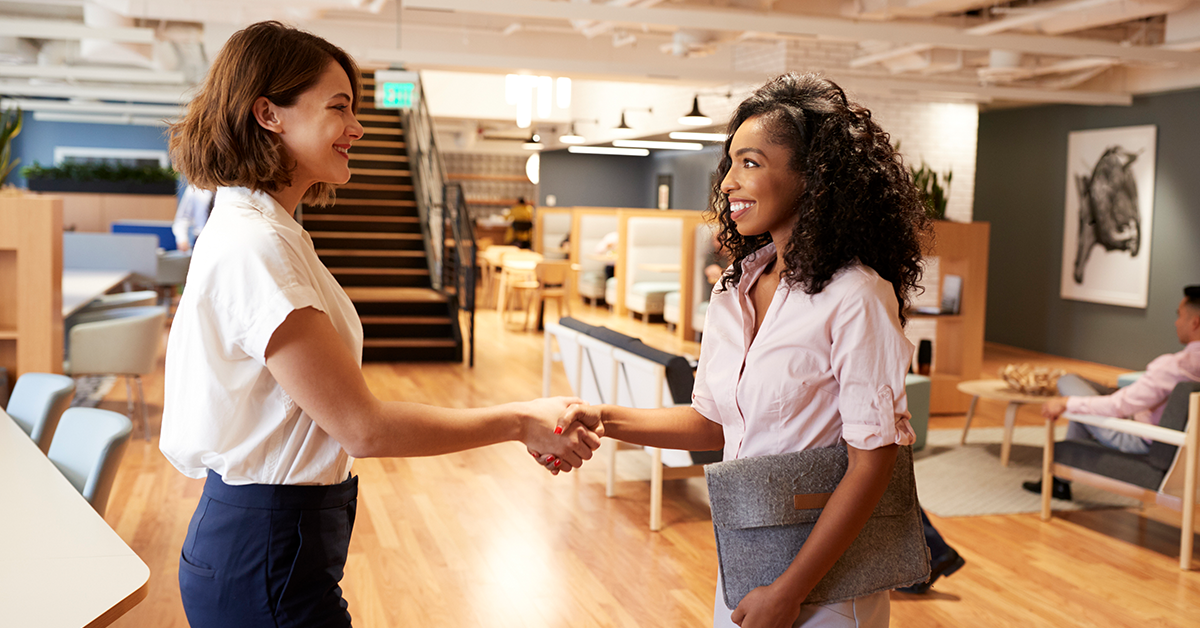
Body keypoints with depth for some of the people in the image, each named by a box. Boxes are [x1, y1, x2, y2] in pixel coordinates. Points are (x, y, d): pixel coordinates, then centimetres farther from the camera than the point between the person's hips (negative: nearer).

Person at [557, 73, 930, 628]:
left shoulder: (855, 298, -19)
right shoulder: (734, 290, 3)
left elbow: (872, 460, -19)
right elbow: (713, 421, 8)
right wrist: (606, 420, -6)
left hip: (823, 581, -6)